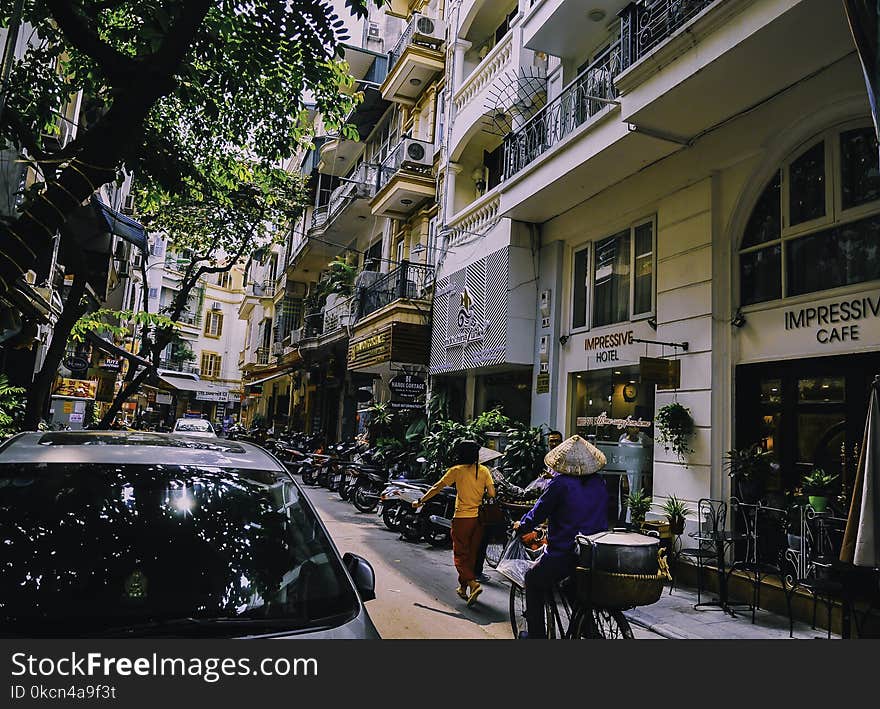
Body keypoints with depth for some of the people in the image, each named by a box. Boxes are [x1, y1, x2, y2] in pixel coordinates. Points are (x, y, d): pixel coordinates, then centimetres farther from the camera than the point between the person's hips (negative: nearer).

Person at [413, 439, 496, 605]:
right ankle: (463, 588, 26)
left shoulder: (457, 470, -6)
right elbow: (492, 494, -3)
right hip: (479, 518, 4)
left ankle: (473, 584, -16)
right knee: (471, 554, 16)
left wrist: (420, 501, 7)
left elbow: (437, 487, -2)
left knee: (460, 555, 3)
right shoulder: (484, 470, 2)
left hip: (462, 518, -4)